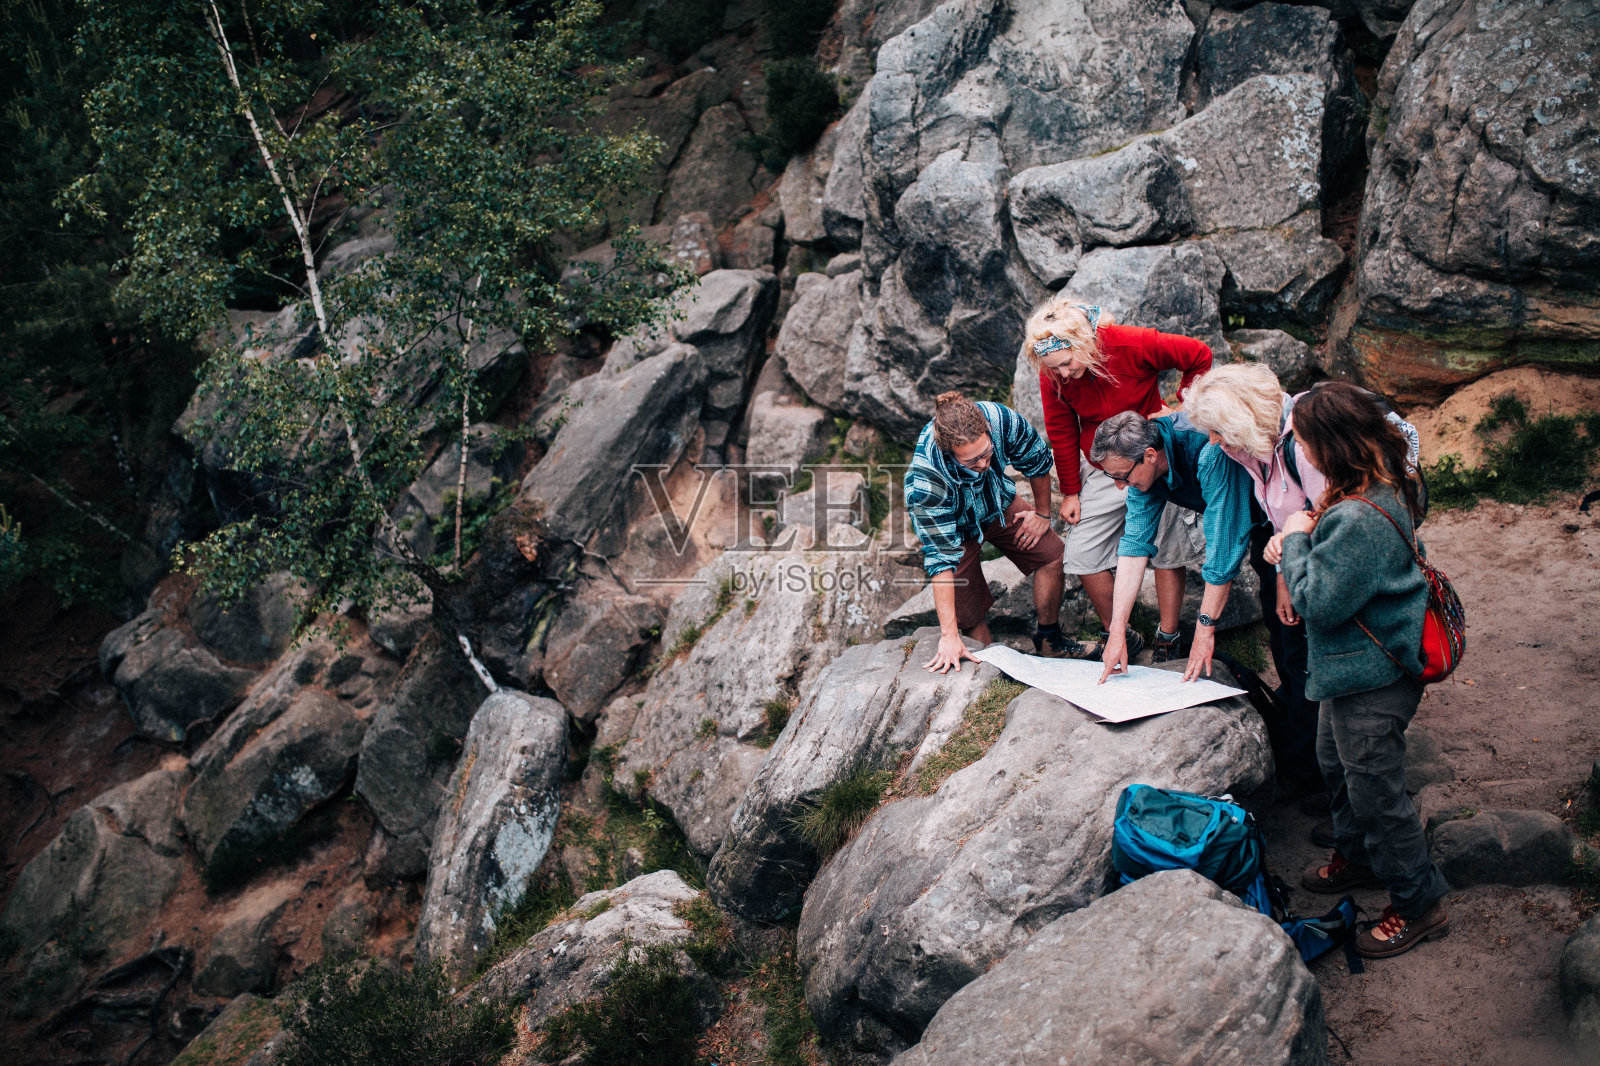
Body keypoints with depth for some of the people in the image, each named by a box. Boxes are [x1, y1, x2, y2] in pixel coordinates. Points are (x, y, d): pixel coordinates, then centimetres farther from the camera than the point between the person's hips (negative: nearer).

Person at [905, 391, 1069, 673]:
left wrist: (1043, 513, 2)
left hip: (1000, 505, 4)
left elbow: (1037, 460, -12)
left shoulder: (1001, 419, -36)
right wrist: (949, 635, -39)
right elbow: (941, 557, -38)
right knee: (969, 615, -8)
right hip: (956, 526, -4)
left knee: (1052, 553, -5)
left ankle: (1049, 639, 16)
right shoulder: (923, 482, -43)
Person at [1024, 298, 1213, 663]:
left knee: (1167, 550, 3)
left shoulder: (1131, 345, -26)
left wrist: (1179, 409, -13)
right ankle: (1118, 636, 15)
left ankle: (1167, 641, 18)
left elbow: (1200, 356, -14)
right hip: (1099, 468, 3)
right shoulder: (1052, 374, -15)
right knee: (1083, 554, -3)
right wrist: (1071, 491, 2)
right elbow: (1062, 434, -1)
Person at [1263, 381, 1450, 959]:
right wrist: (1298, 543, -4)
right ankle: (1356, 855, 47)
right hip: (1355, 667, 10)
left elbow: (1319, 603, -27)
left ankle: (1419, 902, 21)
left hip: (1373, 678, -10)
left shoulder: (1358, 518, -33)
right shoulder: (1389, 487, -1)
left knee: (1374, 787, 4)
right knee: (1336, 763, 26)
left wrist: (1296, 540, -15)